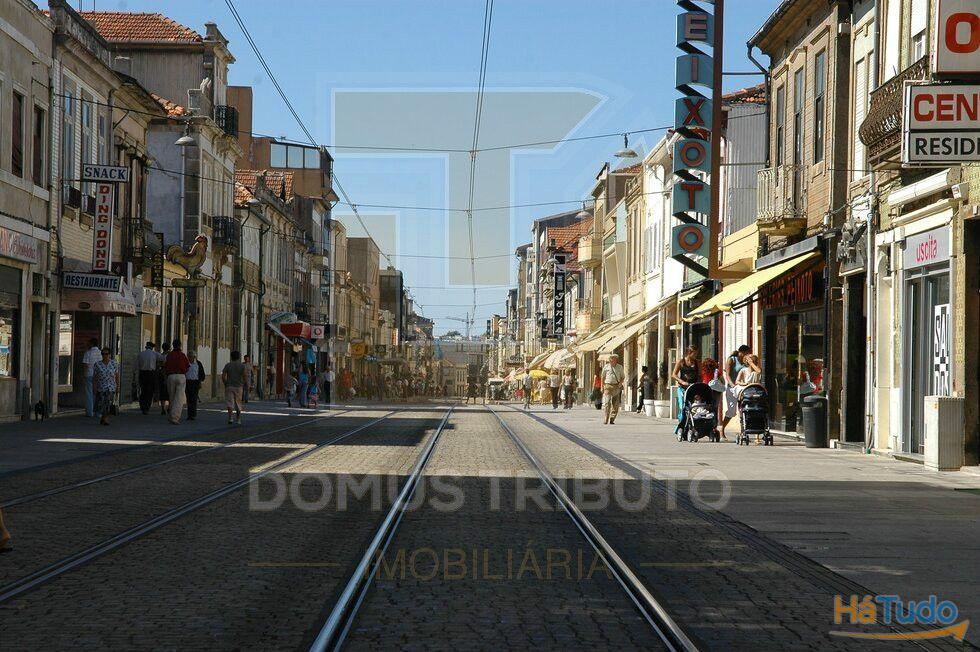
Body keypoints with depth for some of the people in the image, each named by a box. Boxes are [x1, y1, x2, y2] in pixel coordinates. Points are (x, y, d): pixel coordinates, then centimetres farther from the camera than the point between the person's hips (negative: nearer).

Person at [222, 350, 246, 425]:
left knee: (230, 403, -4)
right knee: (238, 403, 11)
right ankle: (238, 419, 18)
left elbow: (223, 376, -6)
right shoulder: (242, 366, -2)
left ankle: (230, 417, -22)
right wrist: (243, 384, 9)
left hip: (229, 386, 0)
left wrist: (226, 384, 8)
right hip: (238, 387, 0)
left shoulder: (227, 365, -1)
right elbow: (244, 377, -7)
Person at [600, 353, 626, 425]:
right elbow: (603, 377, 12)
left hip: (616, 387, 2)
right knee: (607, 403, -12)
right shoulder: (606, 367, 5)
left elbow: (623, 377, 15)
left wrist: (621, 382, -5)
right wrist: (602, 387, 6)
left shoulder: (620, 367, 7)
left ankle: (612, 420, 8)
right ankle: (605, 420, -11)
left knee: (615, 404, 0)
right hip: (608, 386, -2)